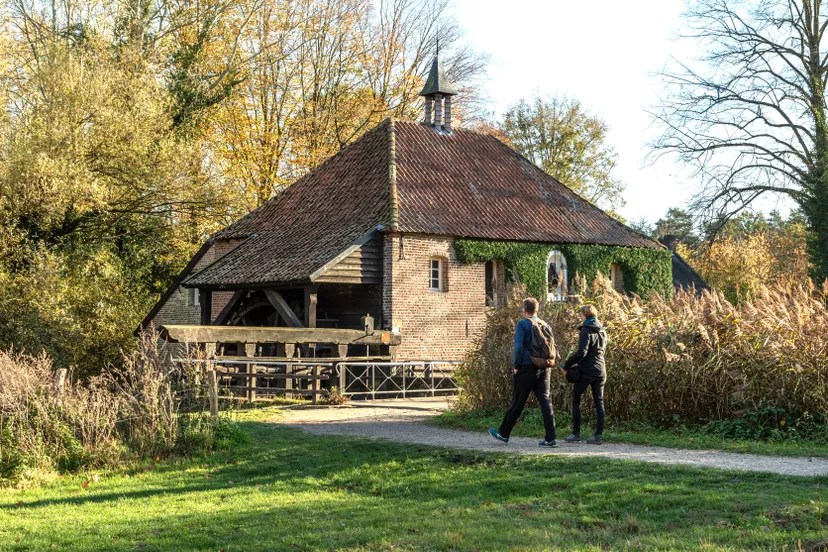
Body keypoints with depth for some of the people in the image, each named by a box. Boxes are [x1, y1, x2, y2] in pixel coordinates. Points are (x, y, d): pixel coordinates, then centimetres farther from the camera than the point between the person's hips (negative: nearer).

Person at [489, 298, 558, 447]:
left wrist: (516, 366, -7)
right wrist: (548, 364, 15)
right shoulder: (545, 325, 10)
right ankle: (551, 438, -3)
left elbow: (519, 347, -15)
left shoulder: (523, 324, -7)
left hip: (527, 368, -5)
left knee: (517, 402, 5)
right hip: (544, 368, 5)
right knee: (545, 402, 2)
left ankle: (503, 433, 18)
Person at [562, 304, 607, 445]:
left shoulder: (586, 331, -12)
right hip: (600, 371, 7)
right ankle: (599, 435, 3)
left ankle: (576, 434, 4)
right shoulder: (602, 331, 12)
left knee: (576, 400, 6)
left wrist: (566, 365, -10)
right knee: (599, 403, 7)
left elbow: (581, 352, -19)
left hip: (586, 371, -7)